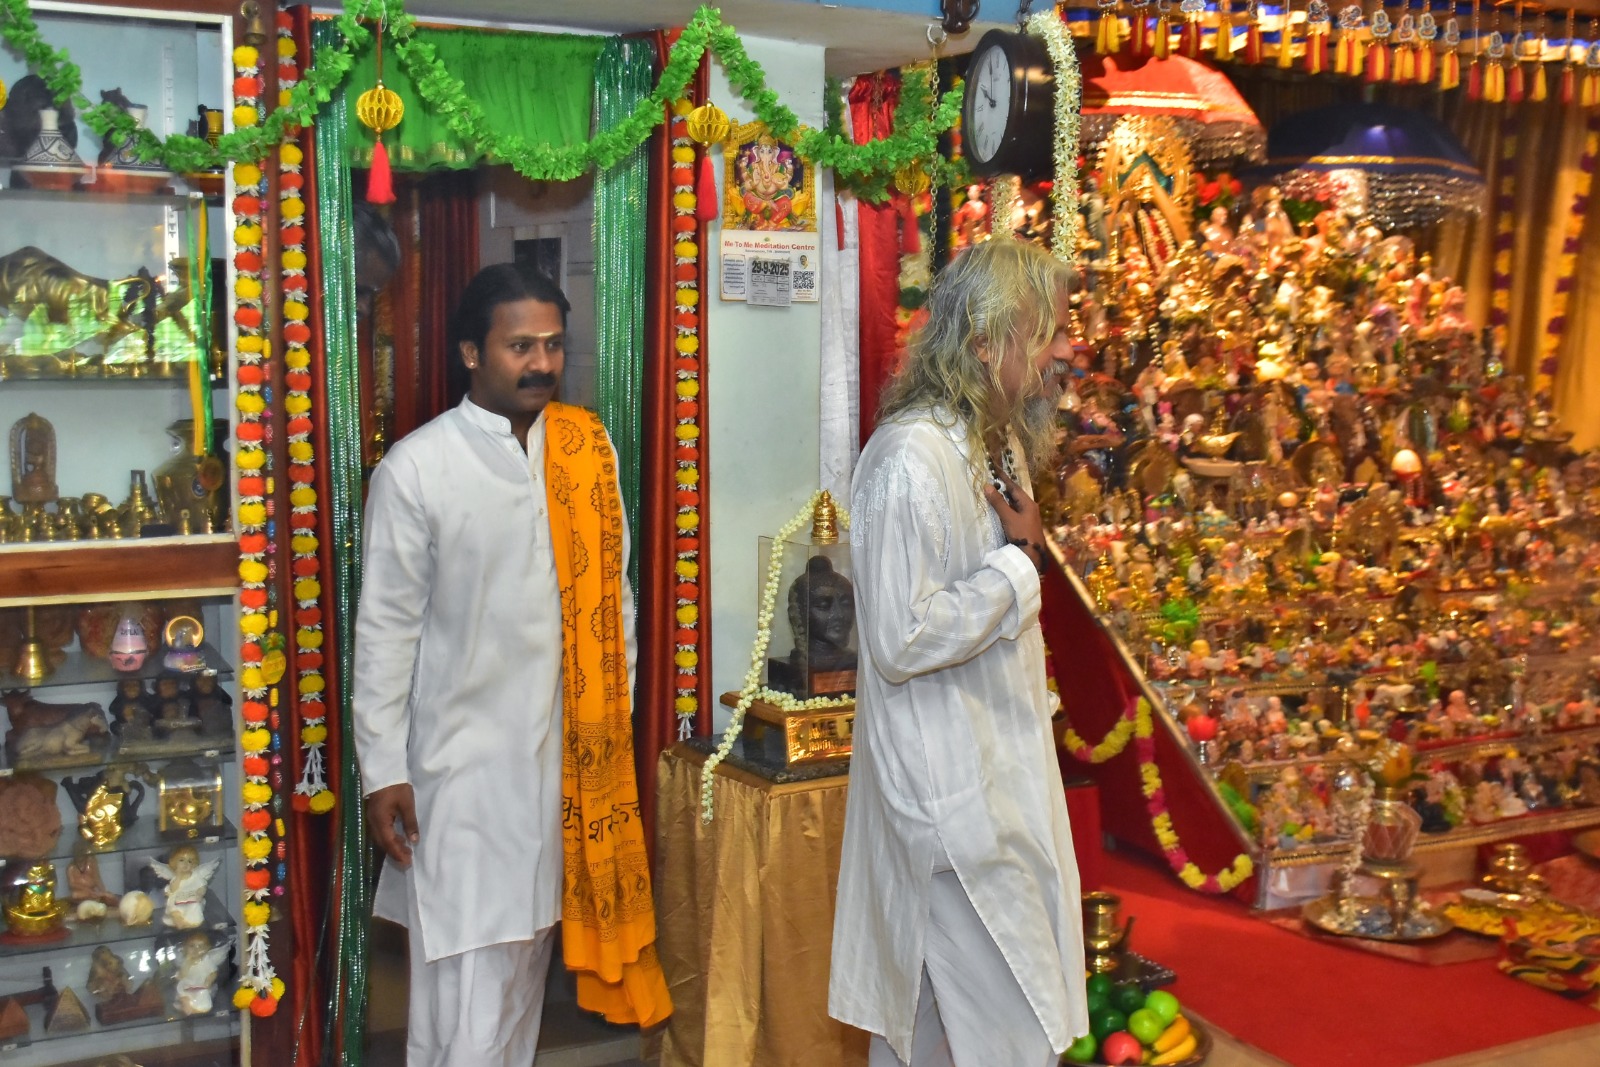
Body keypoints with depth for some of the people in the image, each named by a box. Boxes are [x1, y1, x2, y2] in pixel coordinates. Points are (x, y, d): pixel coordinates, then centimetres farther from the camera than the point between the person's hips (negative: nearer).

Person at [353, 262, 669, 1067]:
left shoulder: (588, 448, 2)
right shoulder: (416, 469, -9)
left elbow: (614, 593, 9)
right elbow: (385, 629, -6)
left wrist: (616, 716, 10)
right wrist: (382, 772, -7)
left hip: (567, 749, 4)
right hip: (463, 756, -4)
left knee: (528, 952, 16)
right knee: (466, 972, 1)